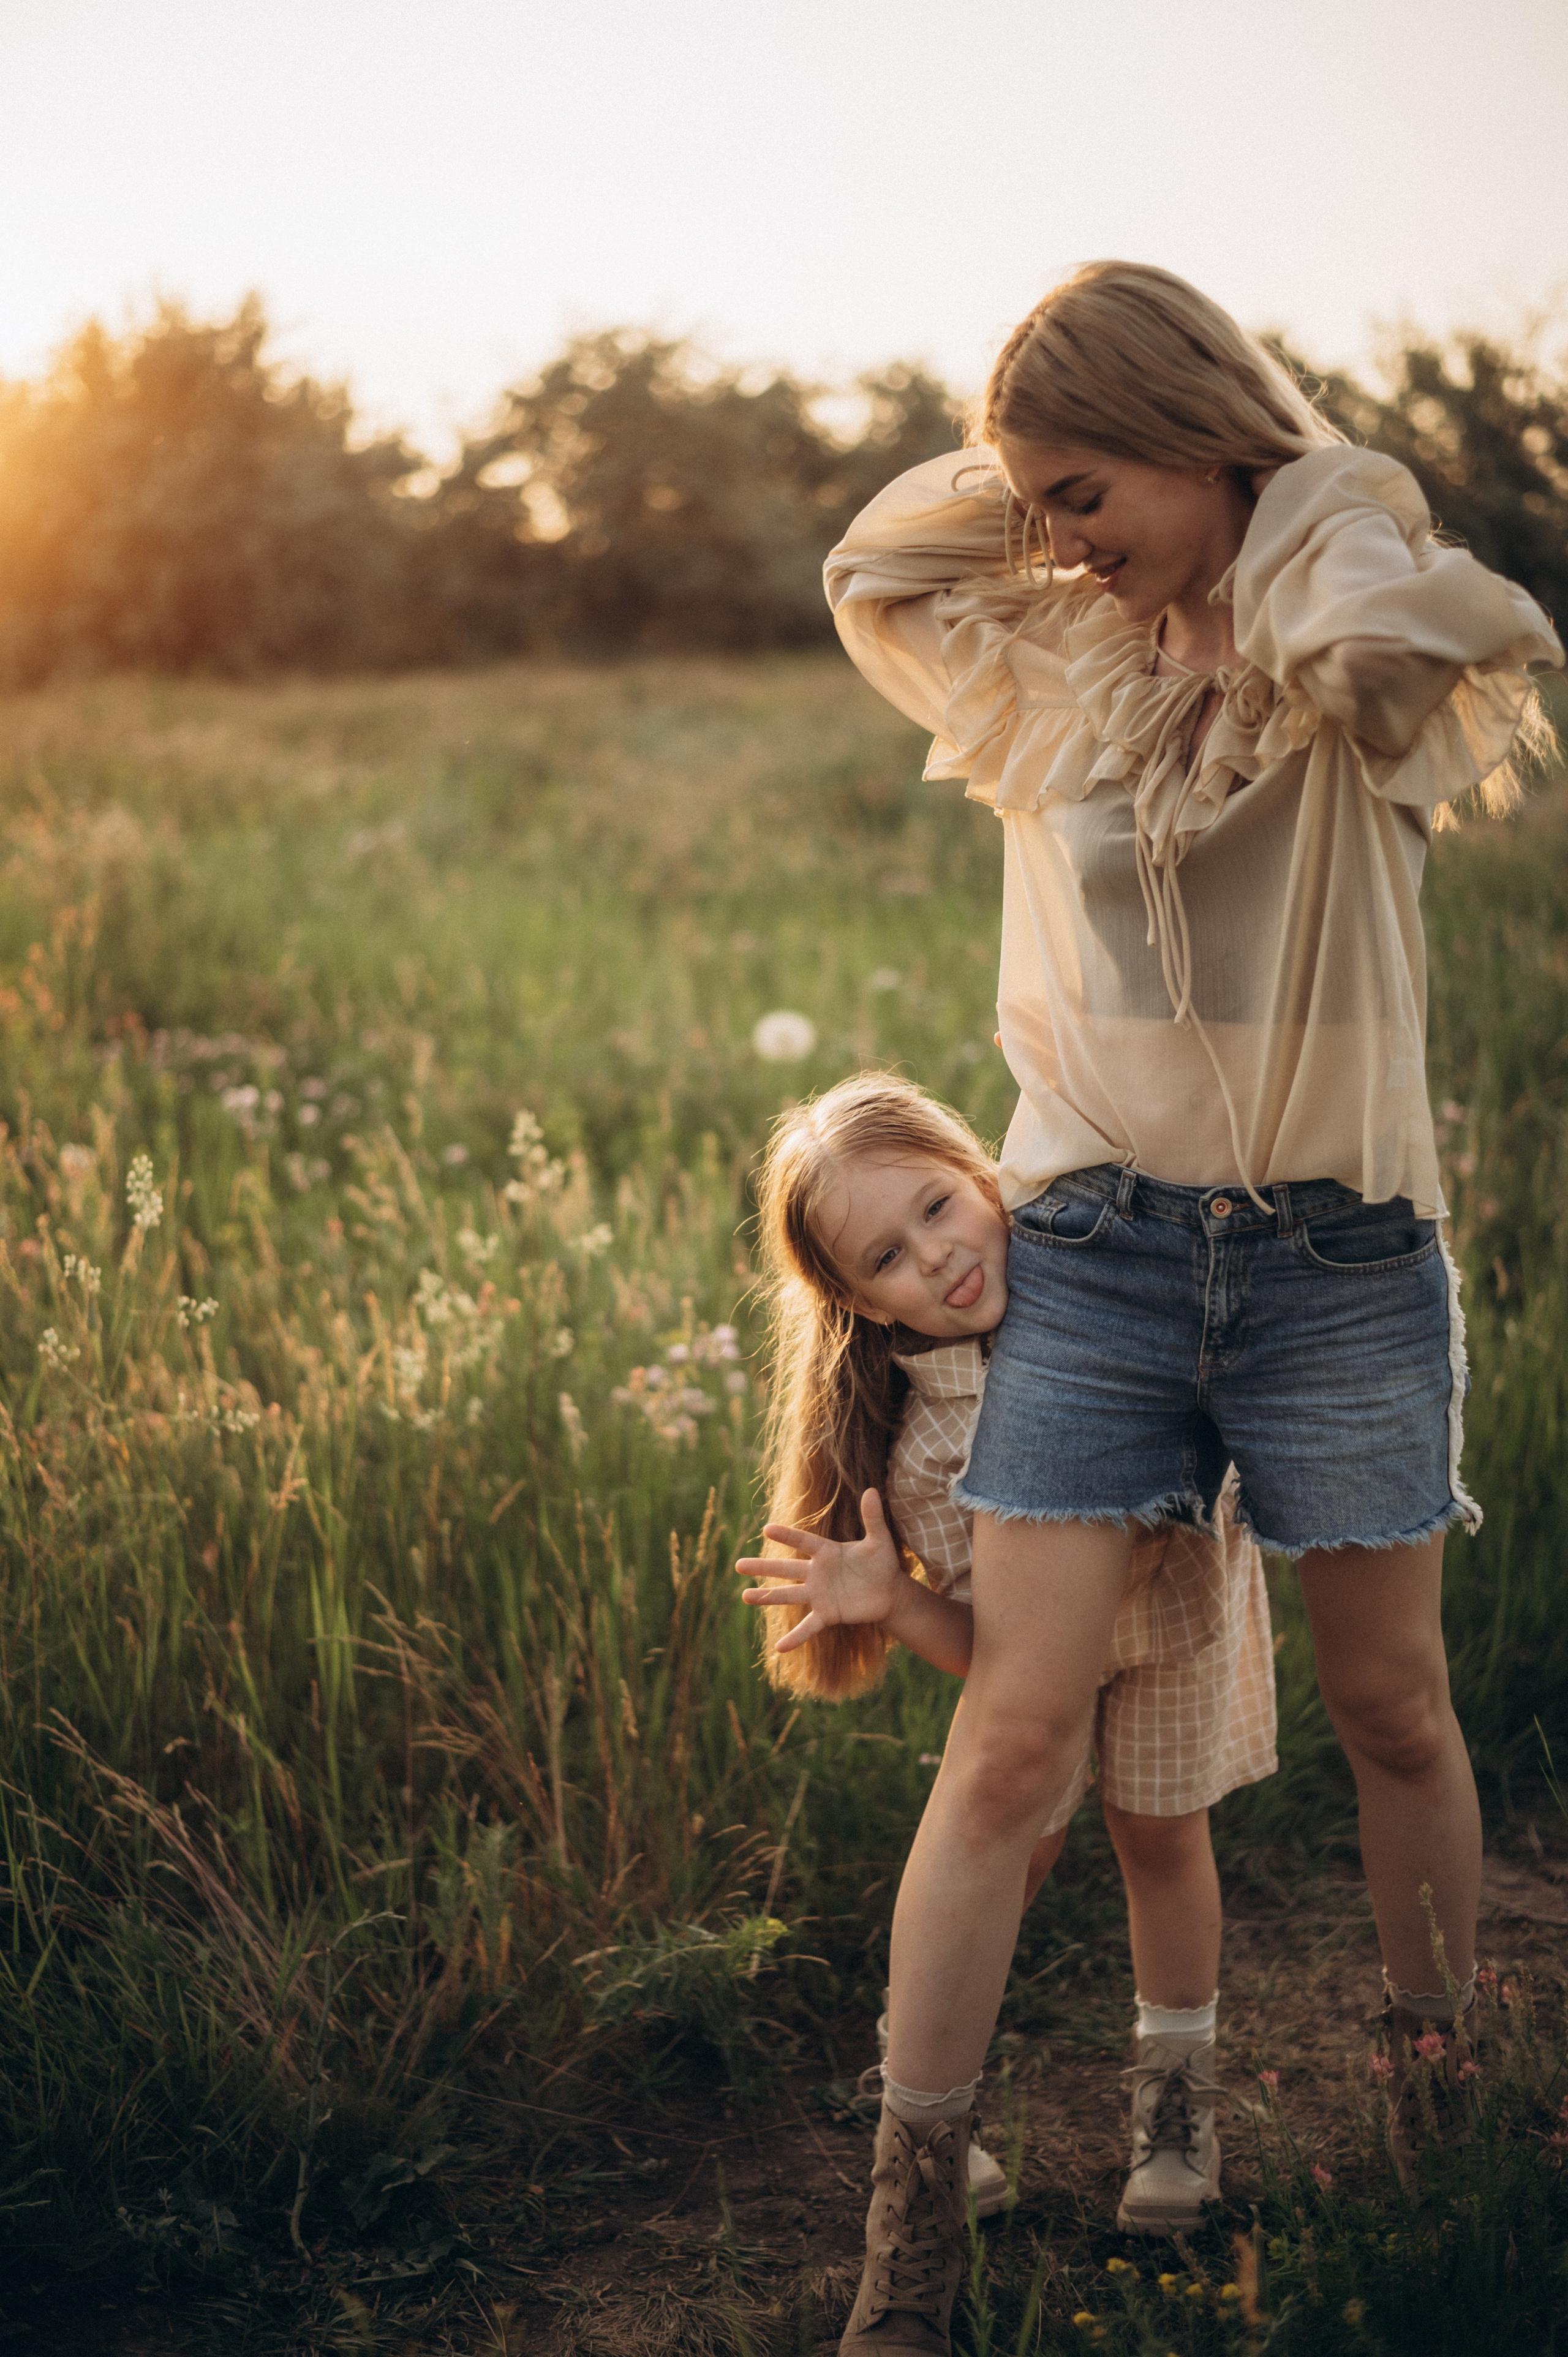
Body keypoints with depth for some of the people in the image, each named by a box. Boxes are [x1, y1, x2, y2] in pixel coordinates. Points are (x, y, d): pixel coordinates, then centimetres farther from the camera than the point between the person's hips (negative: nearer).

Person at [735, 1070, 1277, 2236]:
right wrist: (888, 1600, -45)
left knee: (1160, 1831, 8)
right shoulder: (922, 1446, -32)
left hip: (1186, 1581, 1)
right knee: (1018, 1840, -2)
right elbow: (992, 1650, -28)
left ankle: (1177, 2085, 29)